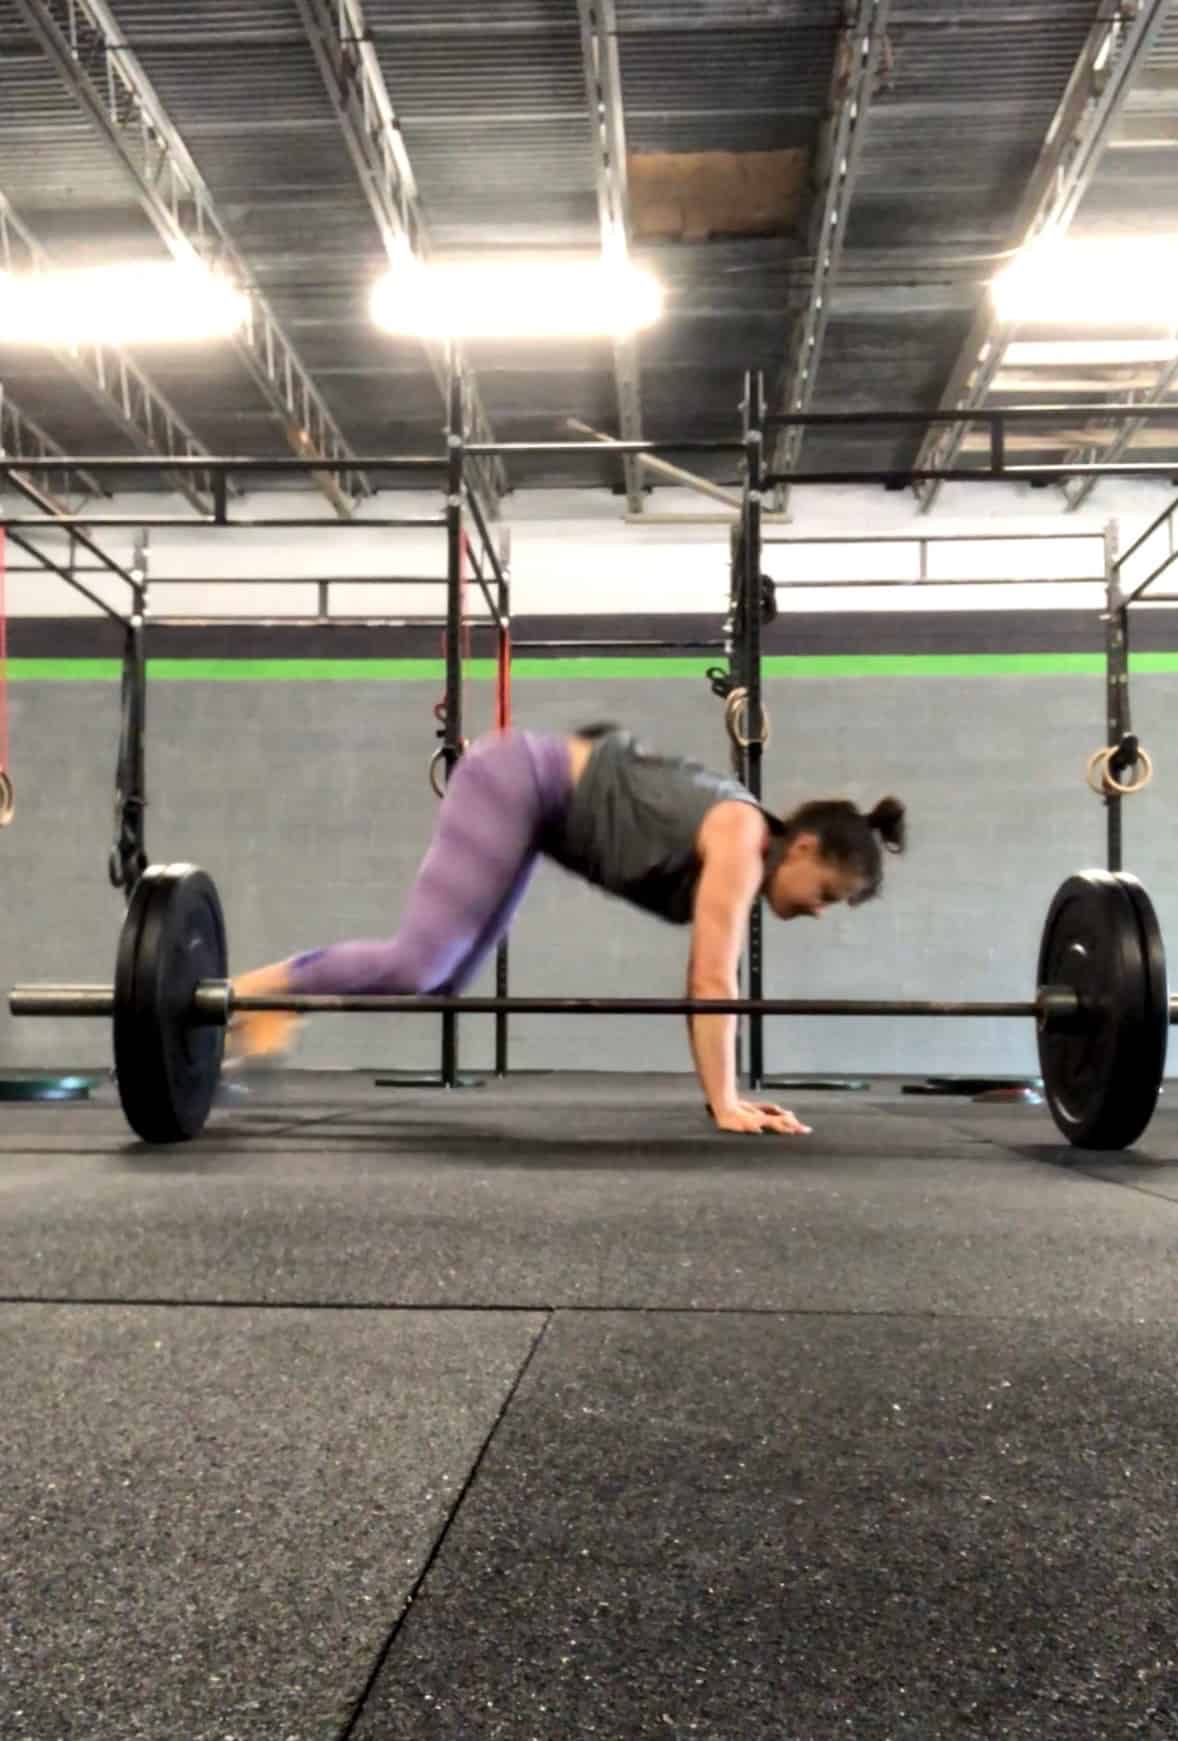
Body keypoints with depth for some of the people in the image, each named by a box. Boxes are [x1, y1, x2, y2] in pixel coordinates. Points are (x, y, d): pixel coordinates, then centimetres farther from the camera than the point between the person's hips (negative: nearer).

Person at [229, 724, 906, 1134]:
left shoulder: (743, 859, 6)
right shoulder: (741, 838, -20)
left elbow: (707, 980, 8)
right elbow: (714, 979, -24)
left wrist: (725, 1092, 7)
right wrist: (724, 1104, -22)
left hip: (534, 798, 9)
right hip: (517, 780, -9)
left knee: (438, 981, 6)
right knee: (416, 967, -19)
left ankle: (275, 1000, 11)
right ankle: (252, 992, -5)